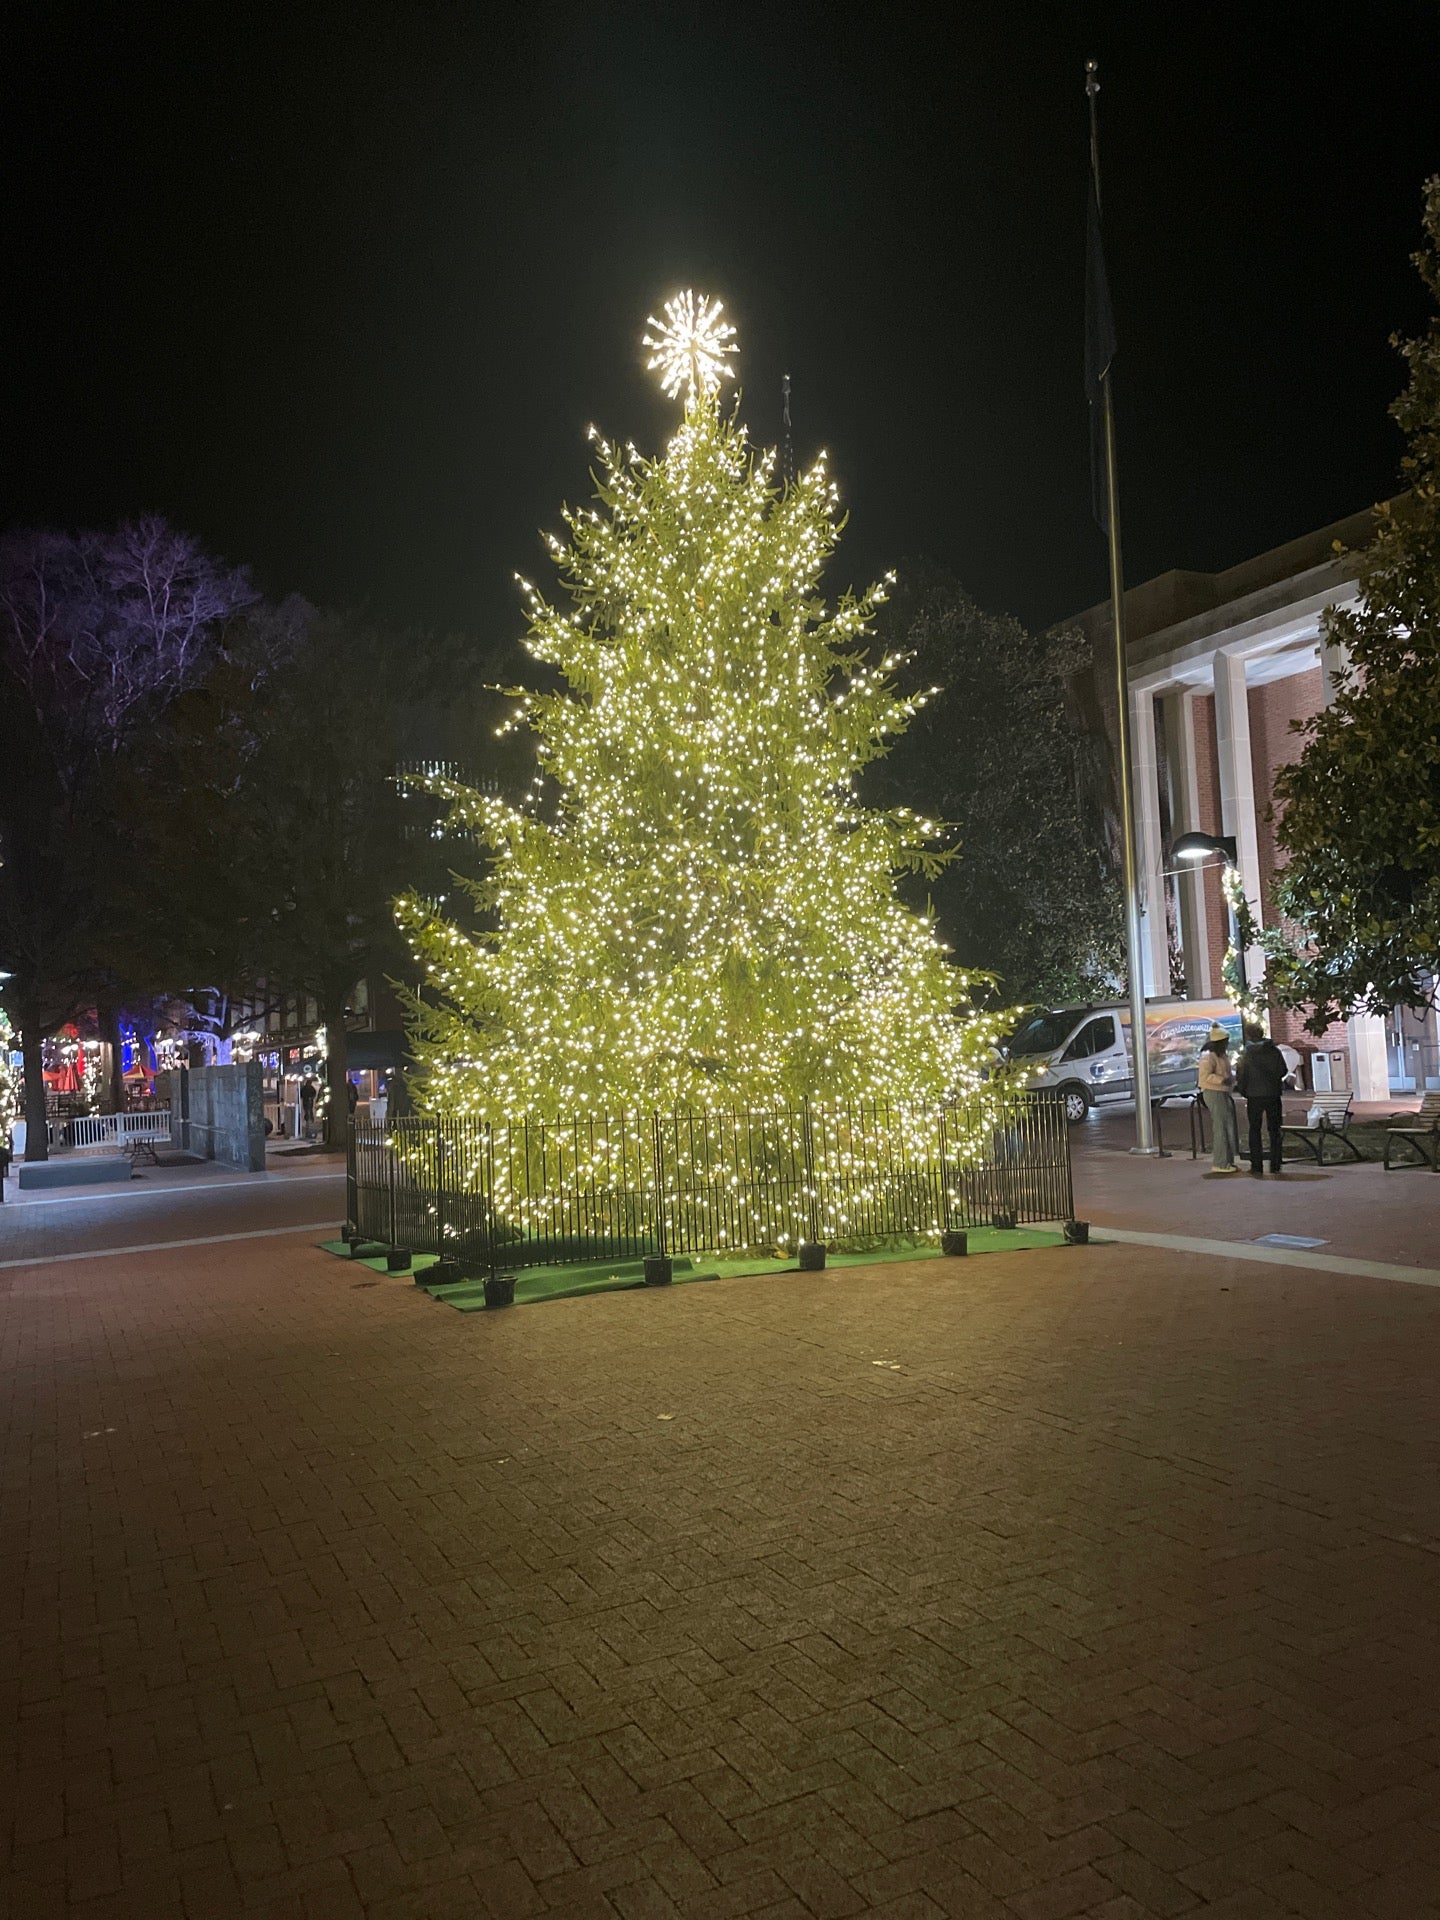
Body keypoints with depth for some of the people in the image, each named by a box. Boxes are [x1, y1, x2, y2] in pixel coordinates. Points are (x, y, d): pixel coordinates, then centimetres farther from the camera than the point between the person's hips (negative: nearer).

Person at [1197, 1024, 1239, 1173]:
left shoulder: (1222, 1055, 17)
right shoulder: (1208, 1056, -15)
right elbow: (1205, 1076, -24)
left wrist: (1233, 1077, 9)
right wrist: (1223, 1080, -28)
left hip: (1224, 1093, 10)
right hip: (1214, 1093, -10)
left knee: (1229, 1126, 12)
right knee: (1220, 1128, -10)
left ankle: (1227, 1161, 20)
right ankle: (1220, 1164, -7)